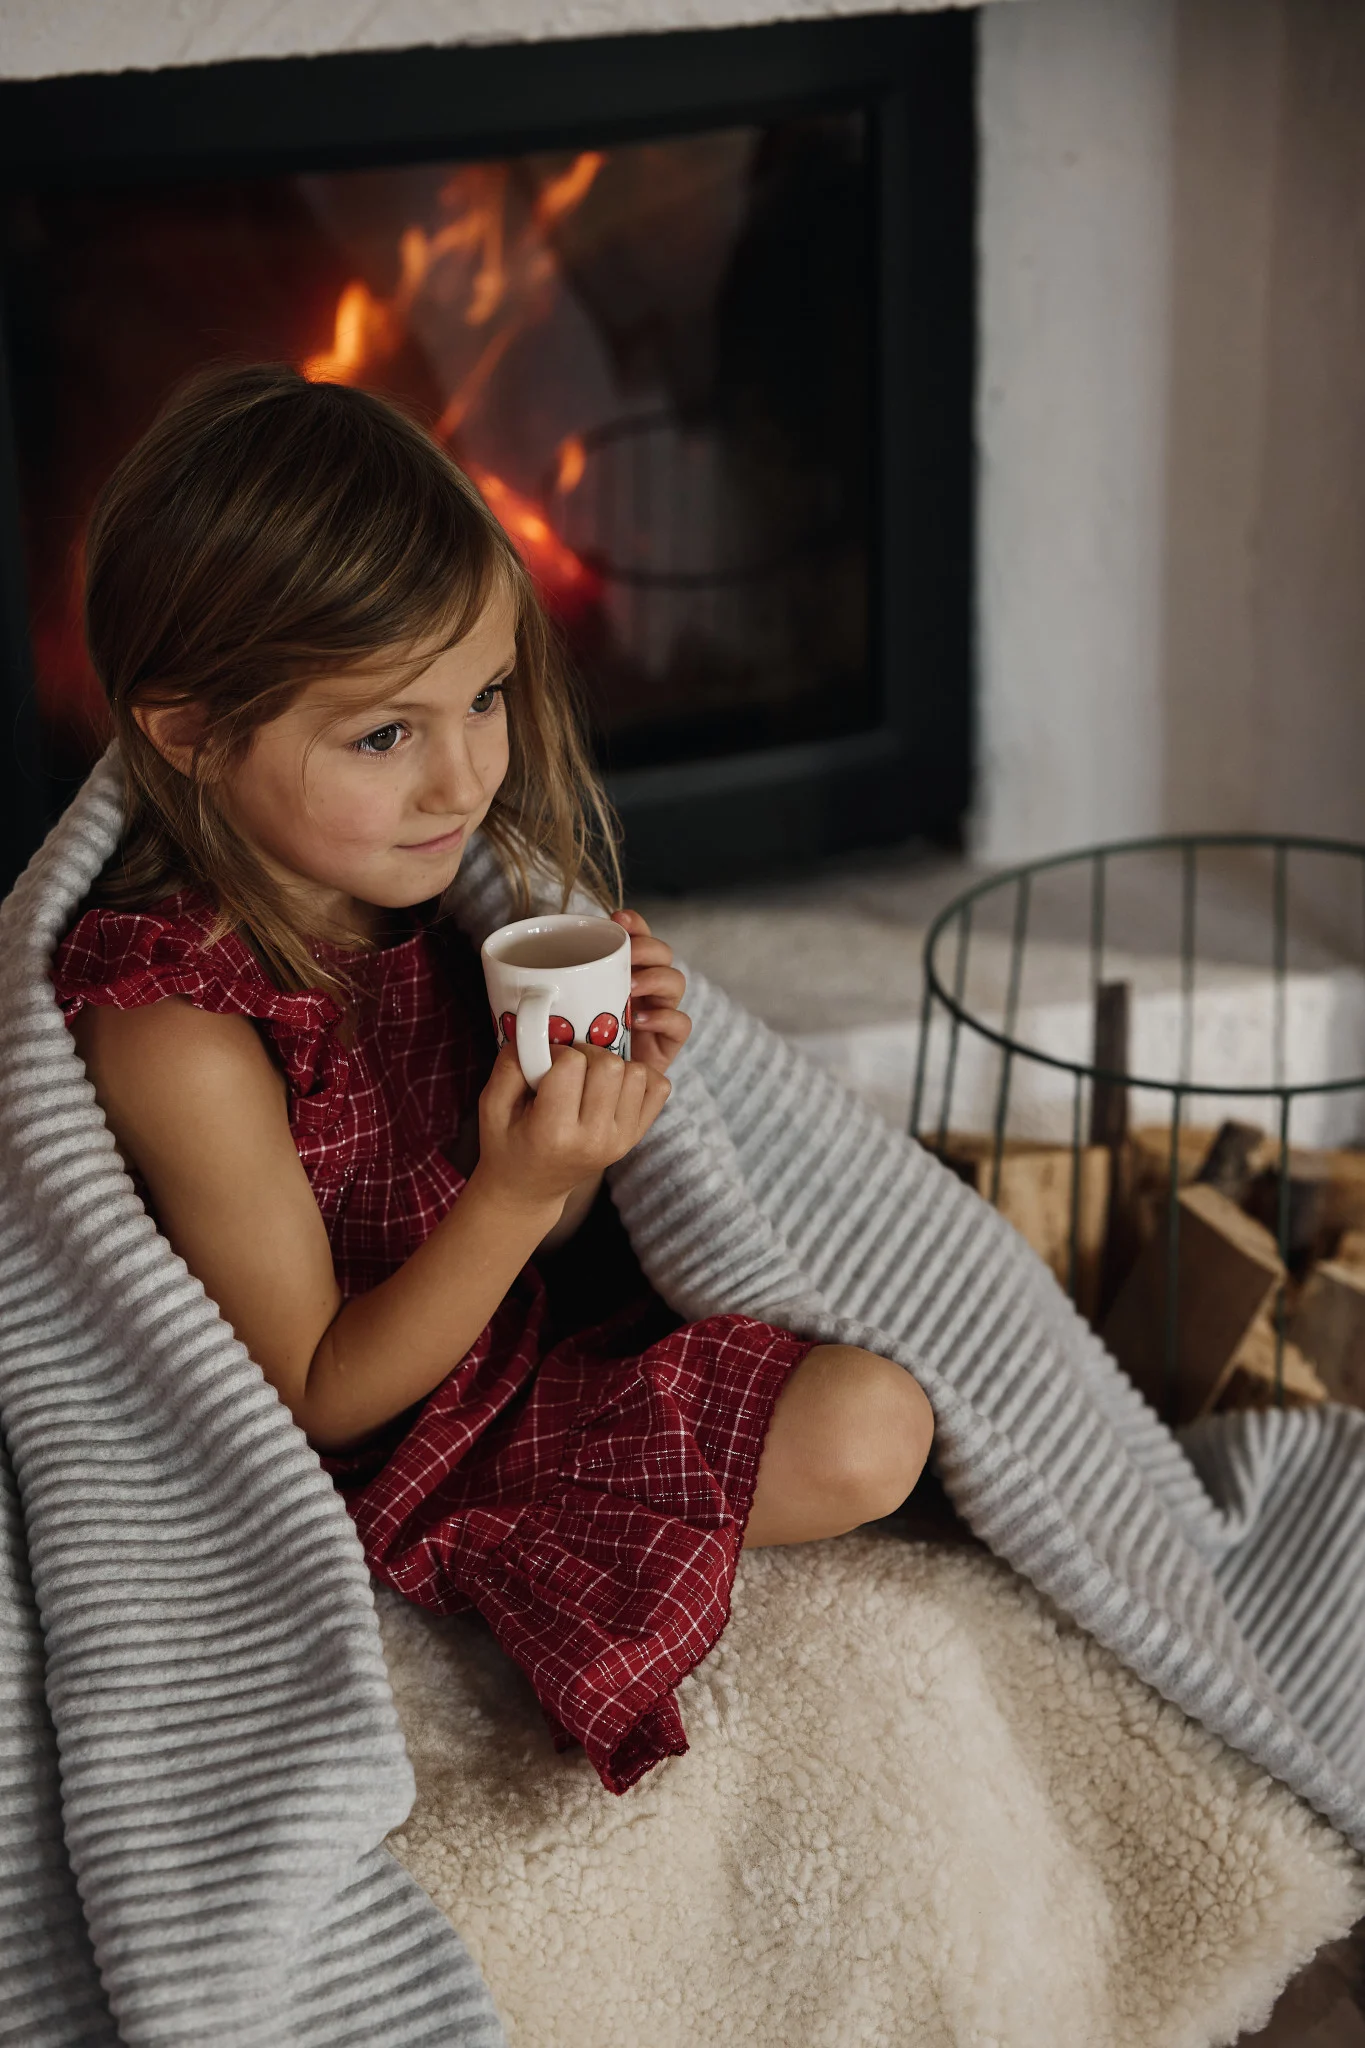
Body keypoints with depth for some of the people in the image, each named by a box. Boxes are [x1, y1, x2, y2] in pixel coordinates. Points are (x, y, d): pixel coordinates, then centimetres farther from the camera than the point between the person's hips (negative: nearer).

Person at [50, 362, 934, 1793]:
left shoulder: (424, 889, -10)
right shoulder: (181, 1034, -32)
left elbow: (536, 1243, 2)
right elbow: (322, 1397, -22)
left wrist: (608, 1084, -19)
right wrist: (516, 1191, -33)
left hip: (526, 1337, 7)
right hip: (384, 1460, -7)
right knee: (855, 1446, -13)